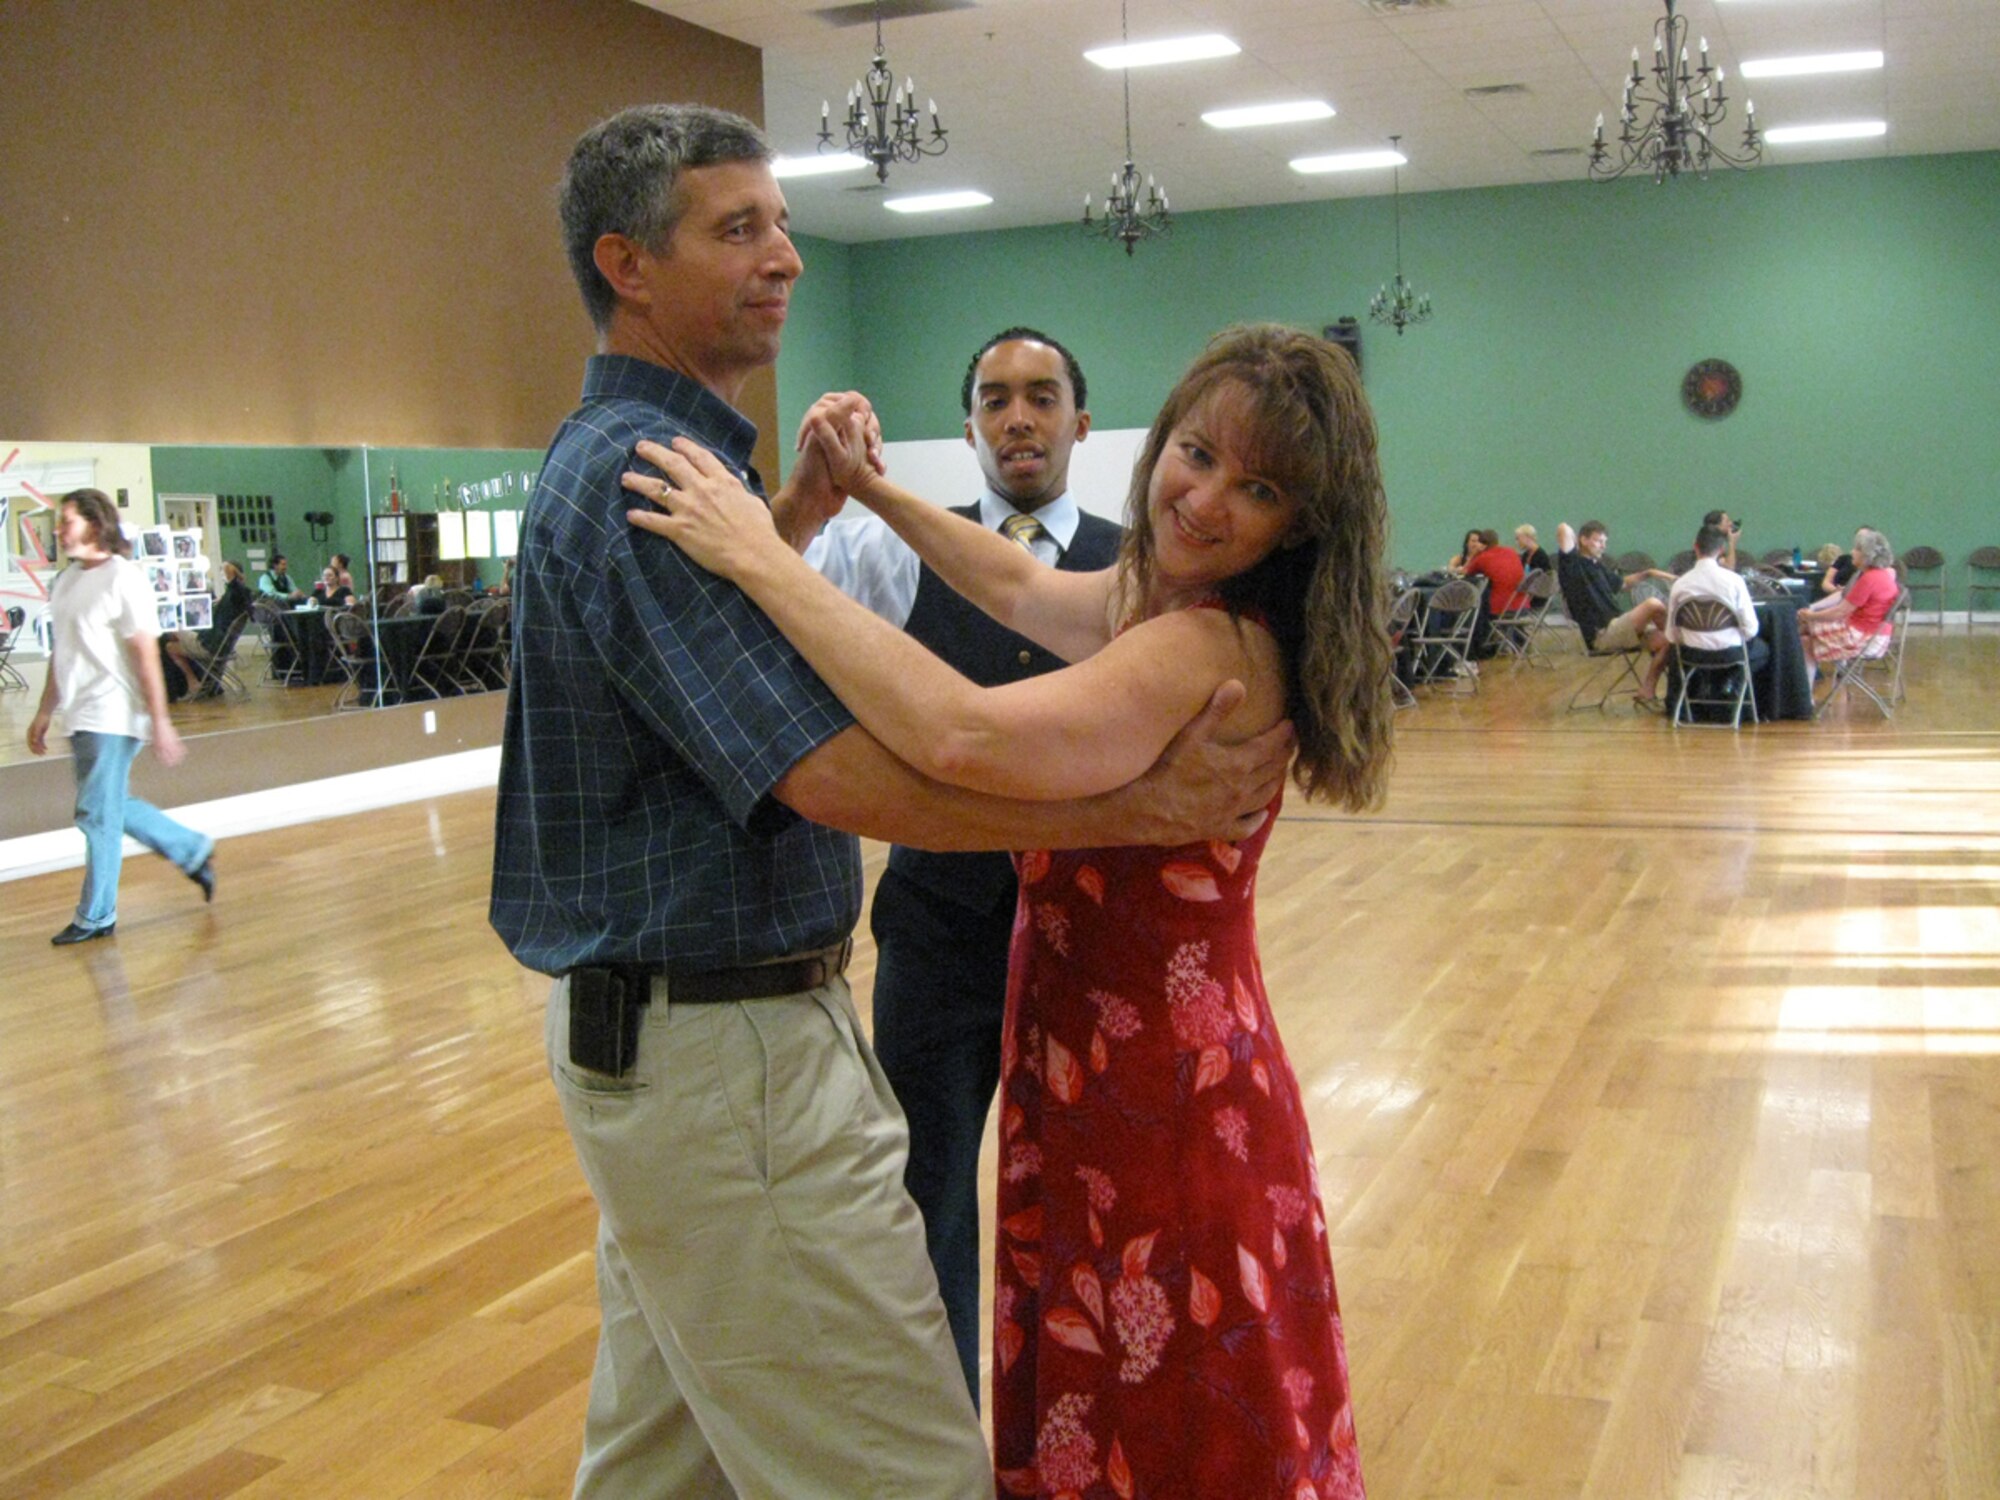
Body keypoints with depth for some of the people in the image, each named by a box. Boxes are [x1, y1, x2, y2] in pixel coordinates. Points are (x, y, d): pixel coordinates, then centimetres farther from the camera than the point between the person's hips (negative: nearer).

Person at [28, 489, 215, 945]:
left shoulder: (122, 579, -12)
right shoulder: (65, 581, 12)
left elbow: (146, 655, -15)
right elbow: (60, 651, 19)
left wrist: (160, 722, -17)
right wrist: (45, 711, 19)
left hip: (112, 715, -8)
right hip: (80, 717, 8)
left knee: (99, 815, -4)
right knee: (112, 806, 15)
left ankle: (97, 916, 6)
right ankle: (193, 851, 30)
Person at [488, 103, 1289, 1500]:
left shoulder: (609, 455, 12)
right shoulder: (639, 473, -20)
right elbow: (845, 778, -27)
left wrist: (798, 510, 14)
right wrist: (1158, 806, -23)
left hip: (651, 1028, 11)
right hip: (728, 1053, -11)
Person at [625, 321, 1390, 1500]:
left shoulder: (1210, 648, -25)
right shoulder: (1151, 603, 5)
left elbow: (963, 736, -40)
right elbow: (1018, 588, 26)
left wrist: (765, 560, -32)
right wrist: (870, 486, 17)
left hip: (1163, 1107, -9)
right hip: (1105, 1085, 9)